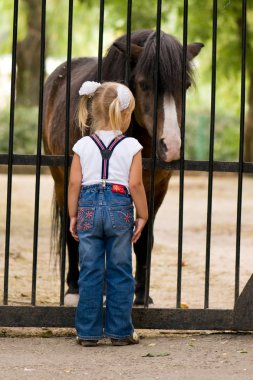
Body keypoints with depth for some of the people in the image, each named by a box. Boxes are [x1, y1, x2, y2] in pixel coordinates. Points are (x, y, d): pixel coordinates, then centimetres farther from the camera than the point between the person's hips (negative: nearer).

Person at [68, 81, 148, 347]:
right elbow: (135, 185, -7)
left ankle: (88, 332, 7)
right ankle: (120, 332, 11)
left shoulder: (83, 146, 2)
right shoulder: (131, 146, -4)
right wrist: (142, 216, 4)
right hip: (119, 209, -2)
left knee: (90, 273, 6)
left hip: (89, 208, 2)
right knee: (120, 273, 7)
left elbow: (74, 183, 0)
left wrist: (73, 216, 9)